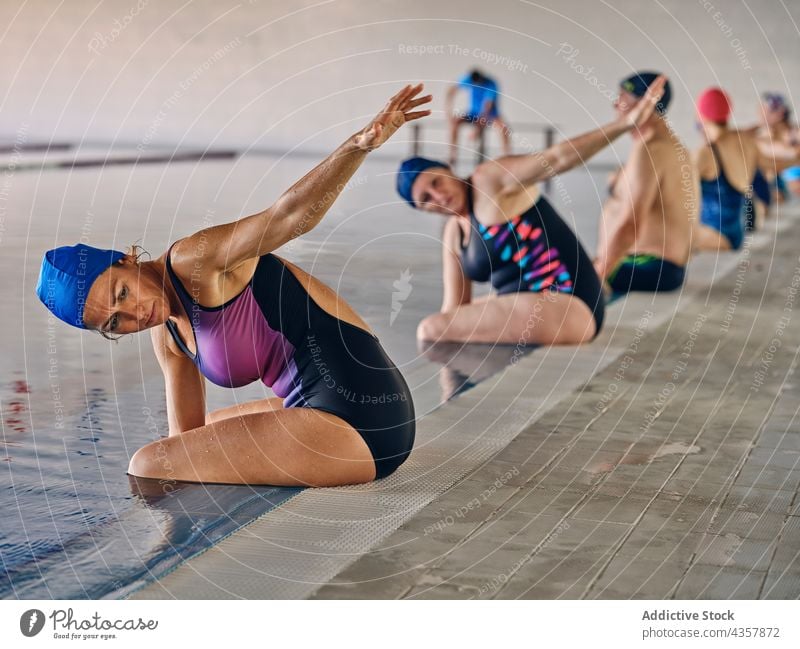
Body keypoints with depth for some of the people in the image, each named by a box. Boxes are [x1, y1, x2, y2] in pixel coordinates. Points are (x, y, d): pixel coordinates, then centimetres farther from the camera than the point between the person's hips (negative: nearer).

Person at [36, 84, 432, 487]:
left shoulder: (191, 261, -12)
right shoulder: (167, 338, 15)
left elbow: (291, 213, -27)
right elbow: (187, 438, 15)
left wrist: (360, 144, -42)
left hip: (357, 419, -10)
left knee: (147, 467, -12)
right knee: (200, 435, 36)